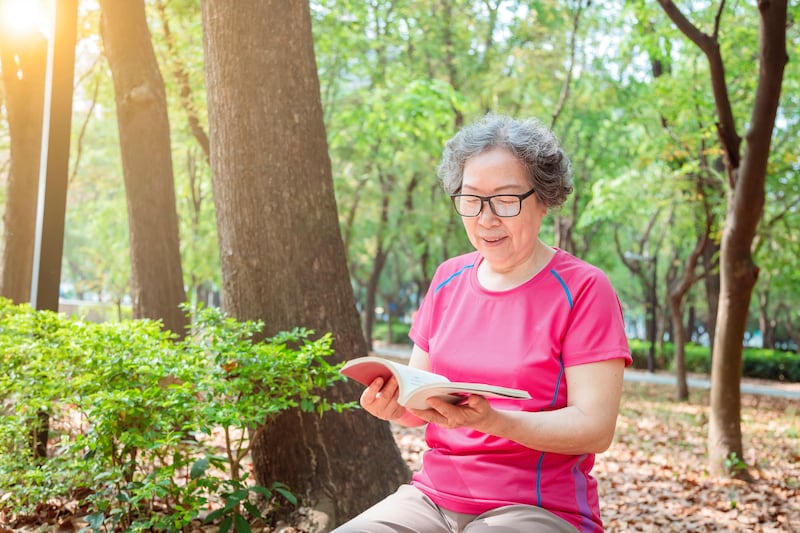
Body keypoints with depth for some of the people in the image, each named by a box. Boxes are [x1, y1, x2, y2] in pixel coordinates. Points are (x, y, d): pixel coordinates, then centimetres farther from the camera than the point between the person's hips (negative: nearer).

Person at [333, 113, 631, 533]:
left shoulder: (584, 289, -6)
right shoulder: (448, 279, 10)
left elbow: (595, 428, -12)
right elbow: (419, 402, 13)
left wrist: (491, 421, -27)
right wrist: (395, 407, -11)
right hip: (433, 495, 5)